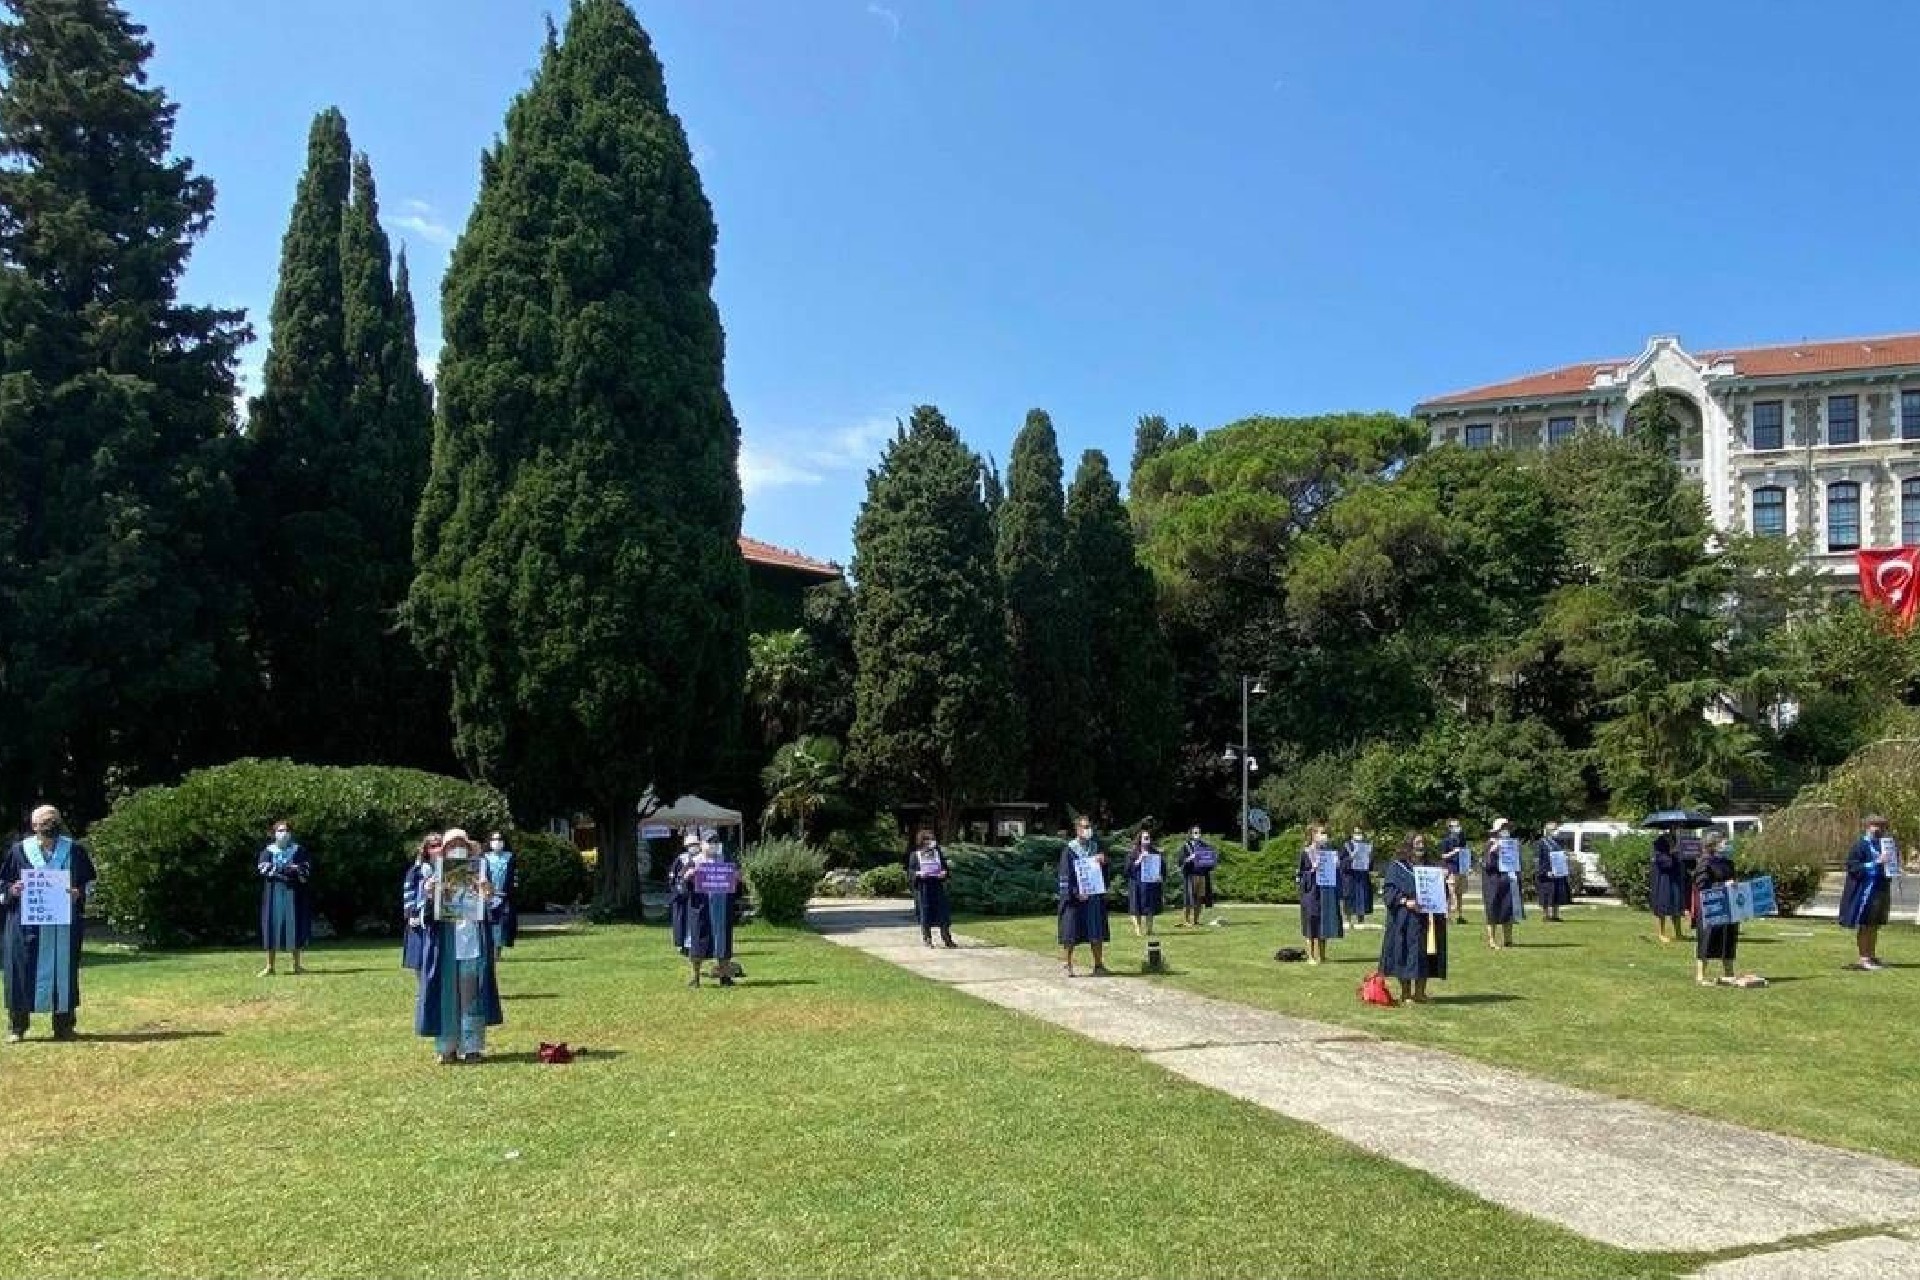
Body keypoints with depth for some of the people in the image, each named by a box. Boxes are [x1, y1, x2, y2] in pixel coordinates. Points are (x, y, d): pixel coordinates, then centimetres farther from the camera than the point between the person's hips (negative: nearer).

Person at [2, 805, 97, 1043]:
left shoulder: (75, 850, 6)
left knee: (63, 970, 3)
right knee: (22, 970, -1)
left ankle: (64, 1025, 11)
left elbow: (90, 883, 10)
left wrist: (79, 894, -10)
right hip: (27, 923, -1)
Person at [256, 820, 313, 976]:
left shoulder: (298, 851, 9)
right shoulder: (268, 851, 8)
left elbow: (307, 869, -2)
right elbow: (264, 869, -8)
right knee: (272, 926, -3)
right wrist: (287, 869, -17)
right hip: (273, 893, 0)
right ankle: (269, 967, 0)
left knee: (294, 927, 1)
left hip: (293, 894, 0)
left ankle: (297, 965, 7)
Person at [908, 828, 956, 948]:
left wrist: (944, 872, -10)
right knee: (925, 913, -2)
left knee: (943, 913, -3)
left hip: (937, 886, 2)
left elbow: (944, 866, 12)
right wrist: (919, 874, -19)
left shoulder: (937, 852, 12)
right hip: (923, 887, -2)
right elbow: (910, 871, 1)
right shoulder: (915, 855, 6)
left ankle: (947, 938, 1)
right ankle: (927, 939, 7)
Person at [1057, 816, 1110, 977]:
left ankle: (1098, 965, 14)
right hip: (1074, 897, -4)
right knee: (1071, 933, -1)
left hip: (1094, 895, 4)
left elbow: (1104, 872, 12)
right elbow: (1064, 874, -8)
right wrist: (1075, 893, -17)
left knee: (1096, 933, 6)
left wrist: (1103, 862, -10)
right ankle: (1068, 966, 7)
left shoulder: (1096, 847, 8)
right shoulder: (1070, 850, -6)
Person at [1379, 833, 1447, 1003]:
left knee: (1425, 955, 4)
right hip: (1405, 918, -5)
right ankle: (1405, 994, 4)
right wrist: (1406, 901, -22)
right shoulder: (1397, 867, -1)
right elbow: (1389, 890, -8)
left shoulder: (1431, 867, 15)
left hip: (1427, 917, 5)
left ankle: (1420, 993, 13)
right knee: (1406, 954, -4)